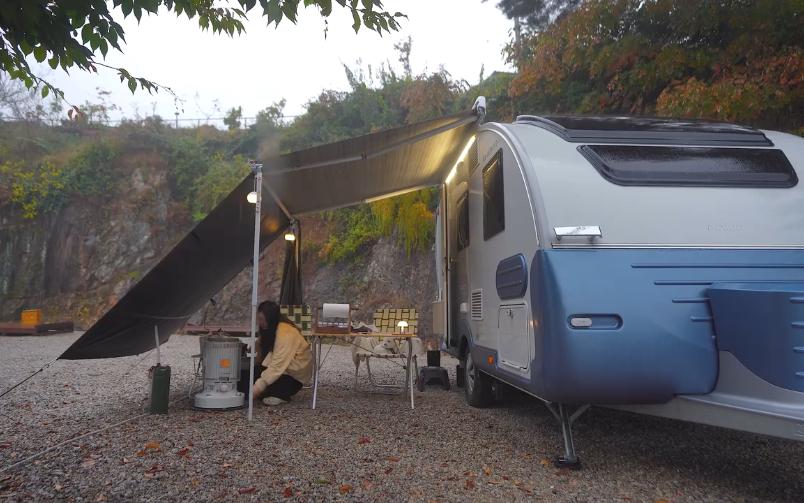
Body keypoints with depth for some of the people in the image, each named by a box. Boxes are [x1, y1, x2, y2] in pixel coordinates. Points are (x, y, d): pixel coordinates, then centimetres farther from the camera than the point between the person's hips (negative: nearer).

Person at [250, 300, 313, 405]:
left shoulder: (286, 334, -28)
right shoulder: (270, 328, 0)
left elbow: (277, 367, -33)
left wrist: (258, 388, -36)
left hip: (295, 374, -9)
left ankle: (281, 396, -9)